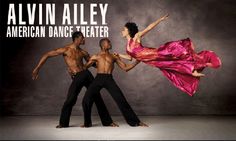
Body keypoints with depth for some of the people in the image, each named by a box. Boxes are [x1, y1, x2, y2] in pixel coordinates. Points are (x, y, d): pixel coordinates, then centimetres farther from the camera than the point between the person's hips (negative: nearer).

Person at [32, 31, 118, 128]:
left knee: (97, 97, 5)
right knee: (70, 99, -13)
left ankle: (107, 121, 16)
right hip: (76, 78, -4)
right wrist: (37, 68, -5)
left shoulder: (83, 52, 14)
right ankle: (63, 123, 9)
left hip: (86, 74, 4)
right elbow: (47, 55, 0)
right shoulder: (66, 50, 0)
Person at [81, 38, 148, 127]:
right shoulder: (96, 57, 17)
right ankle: (87, 123, 11)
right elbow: (84, 67, 17)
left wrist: (137, 62, 6)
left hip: (109, 79, 0)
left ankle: (135, 121, -3)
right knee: (86, 100, -11)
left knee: (121, 99, -10)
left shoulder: (114, 56, 20)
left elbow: (125, 68, 16)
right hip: (98, 79, 0)